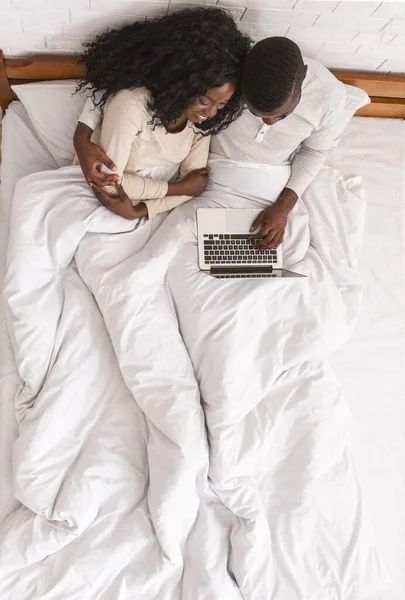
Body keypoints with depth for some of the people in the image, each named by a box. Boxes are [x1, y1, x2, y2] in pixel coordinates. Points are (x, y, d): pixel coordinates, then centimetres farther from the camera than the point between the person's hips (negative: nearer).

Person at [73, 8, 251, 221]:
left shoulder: (201, 117, -12)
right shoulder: (132, 103, -30)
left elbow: (194, 184, -12)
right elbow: (110, 181, -27)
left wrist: (137, 211, -24)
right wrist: (178, 188, -20)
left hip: (150, 206, 3)